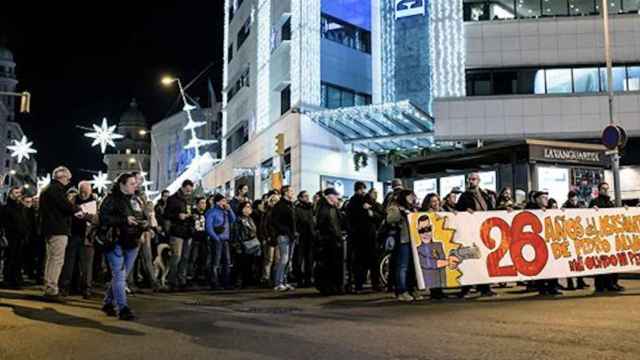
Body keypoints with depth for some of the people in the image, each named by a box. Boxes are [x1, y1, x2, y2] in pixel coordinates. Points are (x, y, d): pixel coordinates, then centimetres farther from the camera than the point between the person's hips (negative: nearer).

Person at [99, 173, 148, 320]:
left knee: (121, 276, 15)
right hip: (116, 242, -7)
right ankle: (122, 308, -6)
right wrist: (125, 220, -22)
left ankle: (108, 303, 31)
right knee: (119, 276, -8)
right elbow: (104, 217, -17)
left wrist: (145, 224, -3)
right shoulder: (111, 199, -6)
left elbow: (144, 218, 21)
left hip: (132, 243, 7)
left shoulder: (137, 200, 13)